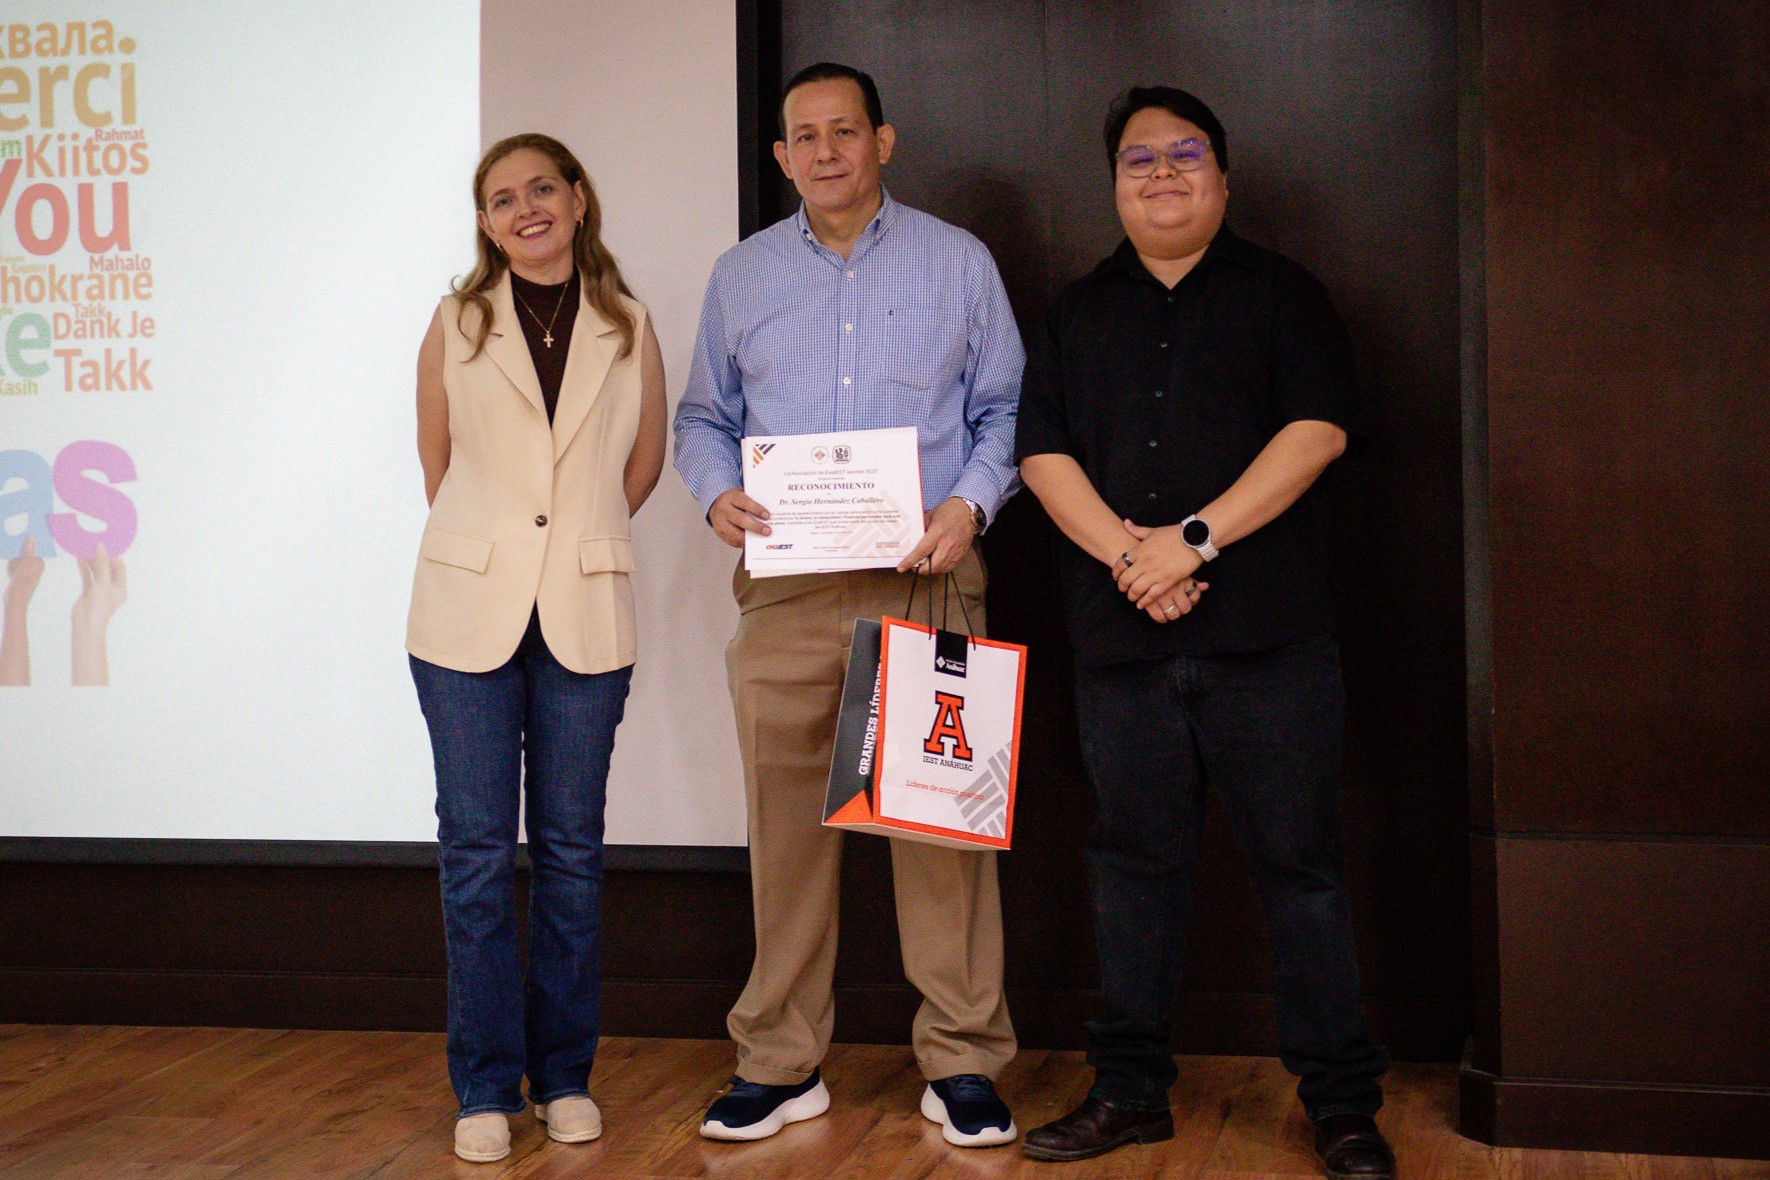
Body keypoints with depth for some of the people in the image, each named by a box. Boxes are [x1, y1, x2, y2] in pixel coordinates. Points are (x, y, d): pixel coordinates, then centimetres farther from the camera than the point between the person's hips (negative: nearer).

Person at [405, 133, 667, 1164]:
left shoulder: (628, 328, 5)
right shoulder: (458, 323, 4)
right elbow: (437, 458, 11)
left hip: (585, 614, 1)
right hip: (470, 612, 0)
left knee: (572, 847, 6)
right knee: (478, 848, 1)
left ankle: (566, 1076, 18)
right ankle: (486, 1087, 11)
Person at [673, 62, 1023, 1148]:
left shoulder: (959, 262, 9)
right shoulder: (741, 275, 15)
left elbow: (1005, 409, 9)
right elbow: (704, 418, 18)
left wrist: (970, 503, -8)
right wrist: (718, 494, -2)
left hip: (926, 579, -2)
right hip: (783, 589, 2)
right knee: (786, 819, 3)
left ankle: (963, 1063, 7)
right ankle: (782, 1064, 13)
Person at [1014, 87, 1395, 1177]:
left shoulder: (1281, 293, 8)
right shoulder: (1079, 313, 17)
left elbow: (1320, 429, -5)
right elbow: (1043, 452, 7)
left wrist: (1195, 536, -13)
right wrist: (1124, 553, -10)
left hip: (1269, 634, -3)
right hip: (1121, 636, 3)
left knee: (1301, 861, -1)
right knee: (1136, 860, 8)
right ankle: (1131, 1090, 17)